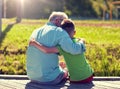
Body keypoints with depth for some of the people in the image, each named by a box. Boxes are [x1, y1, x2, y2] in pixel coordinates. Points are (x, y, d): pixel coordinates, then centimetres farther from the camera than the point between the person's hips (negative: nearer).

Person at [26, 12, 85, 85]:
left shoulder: (36, 32, 12)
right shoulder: (58, 31, -10)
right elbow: (74, 49, -22)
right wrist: (81, 43, -2)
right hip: (49, 78, -6)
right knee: (66, 73, 27)